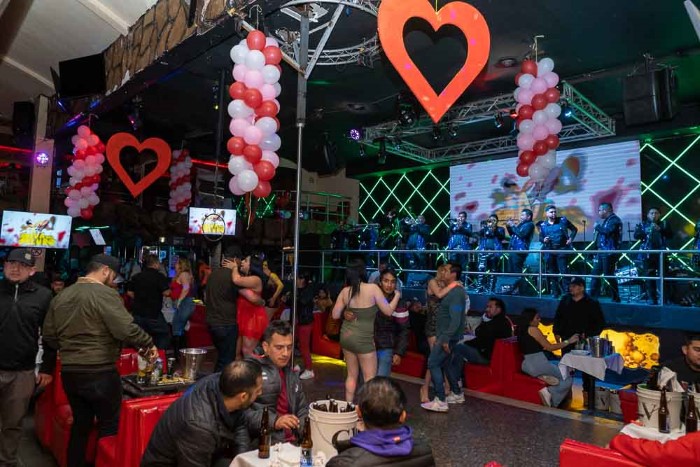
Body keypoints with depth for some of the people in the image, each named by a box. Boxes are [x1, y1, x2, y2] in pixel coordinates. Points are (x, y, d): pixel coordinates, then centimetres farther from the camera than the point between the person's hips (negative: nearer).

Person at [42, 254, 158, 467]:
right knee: (109, 425, 9)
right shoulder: (105, 294, -15)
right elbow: (127, 329, -23)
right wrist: (149, 344, -8)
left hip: (69, 372, 7)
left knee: (81, 423, 22)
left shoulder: (61, 296, 8)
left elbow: (49, 337, 13)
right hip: (99, 372, -7)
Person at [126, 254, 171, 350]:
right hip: (153, 313, -5)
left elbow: (129, 292, 10)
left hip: (137, 312, 6)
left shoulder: (136, 277, 7)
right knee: (164, 334, 9)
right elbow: (166, 293, -17)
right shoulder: (159, 277, -11)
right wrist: (169, 287, 4)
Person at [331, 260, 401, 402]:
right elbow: (388, 311, -7)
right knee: (370, 378, 6)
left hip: (346, 336, 6)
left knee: (352, 374, 19)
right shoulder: (372, 288, -13)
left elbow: (335, 315, 5)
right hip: (363, 339, -5)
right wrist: (397, 296, 8)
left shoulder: (345, 291, 0)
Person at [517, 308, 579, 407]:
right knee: (568, 379, 5)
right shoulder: (533, 329, -12)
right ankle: (549, 392, -7)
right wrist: (568, 341, -2)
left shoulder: (521, 330, 12)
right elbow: (549, 347, -8)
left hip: (526, 365, 8)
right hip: (538, 364, -8)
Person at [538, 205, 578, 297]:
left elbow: (574, 229, 9)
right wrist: (543, 240, -14)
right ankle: (555, 292, 18)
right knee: (552, 273, 8)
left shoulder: (563, 220, 0)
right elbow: (540, 237, 8)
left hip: (562, 250, -2)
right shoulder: (543, 225, 3)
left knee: (564, 271, -7)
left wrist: (571, 238, -4)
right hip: (549, 251, 2)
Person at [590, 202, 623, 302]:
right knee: (595, 273, 11)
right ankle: (593, 296, 16)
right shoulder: (607, 220, 19)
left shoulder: (614, 220, -12)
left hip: (609, 253, -10)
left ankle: (616, 298, 3)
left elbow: (608, 231, -27)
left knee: (609, 275, -6)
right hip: (603, 252, 10)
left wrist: (597, 226, -14)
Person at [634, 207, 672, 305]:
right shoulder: (642, 225, 10)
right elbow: (636, 236, -2)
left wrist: (660, 229, -14)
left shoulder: (664, 224, 11)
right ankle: (652, 299, 5)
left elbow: (670, 235, -1)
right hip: (647, 254, 0)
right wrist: (646, 232, -18)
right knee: (649, 277, 0)